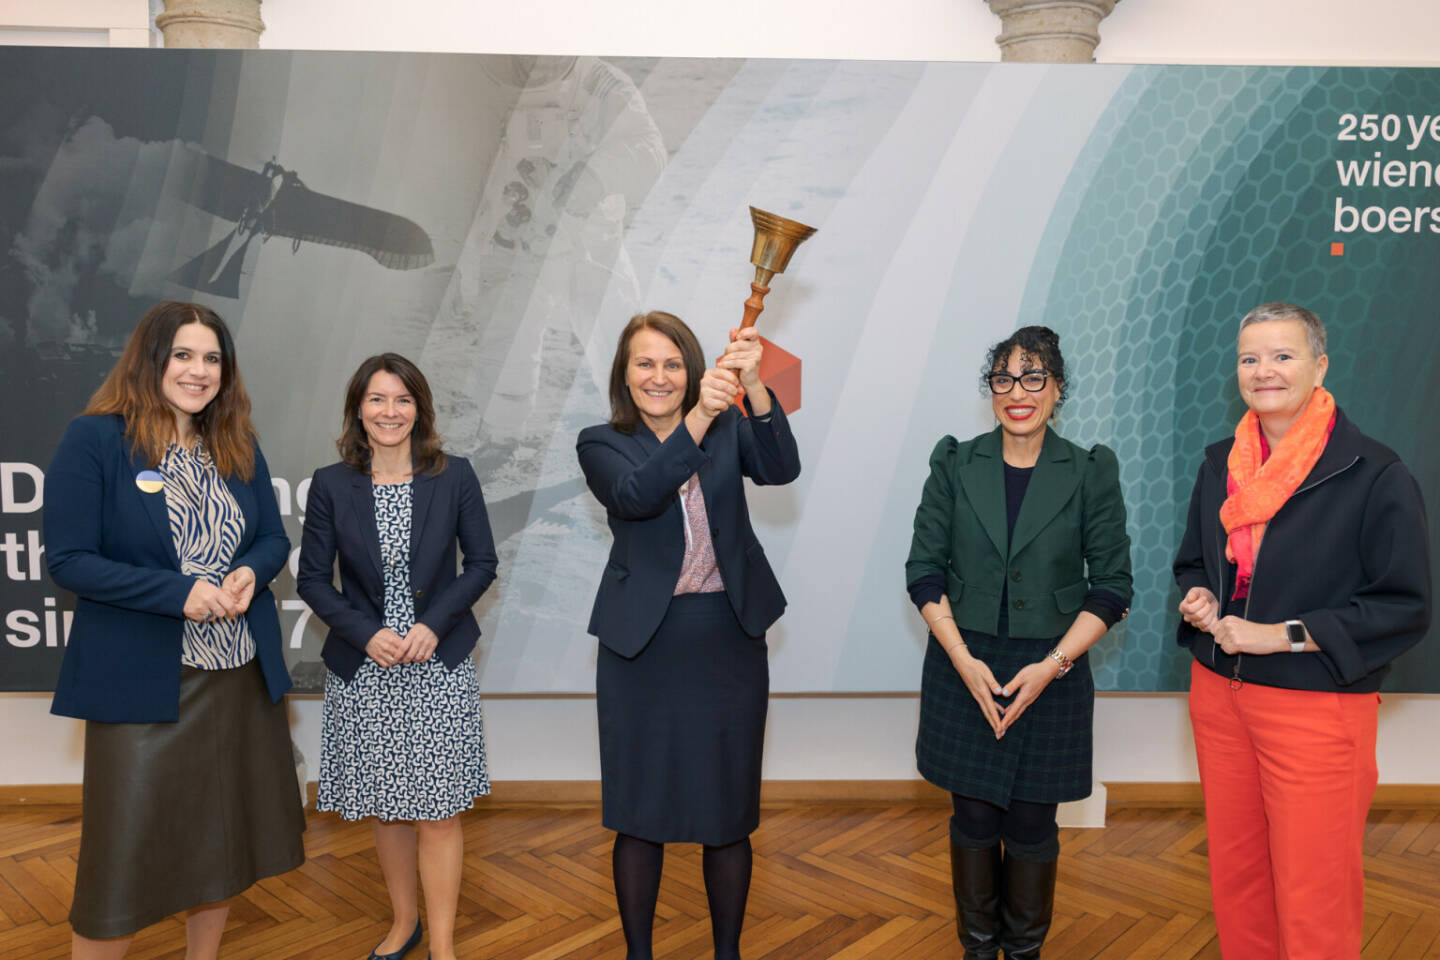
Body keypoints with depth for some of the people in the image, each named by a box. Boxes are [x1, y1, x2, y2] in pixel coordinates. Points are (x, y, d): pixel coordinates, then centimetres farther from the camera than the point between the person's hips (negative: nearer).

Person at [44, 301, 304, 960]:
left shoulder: (239, 448, 7)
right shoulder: (94, 439, -9)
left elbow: (274, 538, 10)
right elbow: (67, 559, -13)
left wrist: (250, 573, -12)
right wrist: (179, 593, -22)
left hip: (243, 675, 6)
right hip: (142, 681, -5)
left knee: (222, 834, 18)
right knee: (125, 853, 3)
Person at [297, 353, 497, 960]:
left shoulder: (454, 477, -2)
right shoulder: (331, 485, -1)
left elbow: (481, 564, 0)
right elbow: (312, 578, 1)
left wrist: (433, 624, -13)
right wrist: (367, 634, -12)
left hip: (439, 664, -1)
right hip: (363, 668, 1)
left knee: (439, 808, 0)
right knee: (384, 805, 13)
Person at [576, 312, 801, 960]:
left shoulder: (730, 428, 3)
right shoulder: (601, 445, -2)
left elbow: (782, 468, -16)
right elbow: (637, 495, -23)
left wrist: (753, 387, -29)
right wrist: (699, 418, -35)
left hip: (728, 641, 1)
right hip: (642, 647, -1)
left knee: (727, 815, 12)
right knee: (638, 814, 10)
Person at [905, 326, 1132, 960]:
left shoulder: (1091, 474, -1)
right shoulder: (955, 466, 1)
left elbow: (1111, 588, -1)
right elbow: (924, 570, 0)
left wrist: (1052, 664, -11)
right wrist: (963, 658, -10)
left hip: (1052, 675, -1)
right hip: (963, 667, 1)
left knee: (1032, 827, 8)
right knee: (973, 819, 9)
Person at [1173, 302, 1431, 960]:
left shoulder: (1374, 474, -10)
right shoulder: (1221, 465, 7)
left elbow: (1405, 608, -11)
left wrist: (1284, 635, -17)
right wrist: (1199, 600, -3)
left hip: (1316, 704, -5)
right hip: (1219, 695, 5)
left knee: (1313, 902, 4)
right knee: (1235, 876, 16)